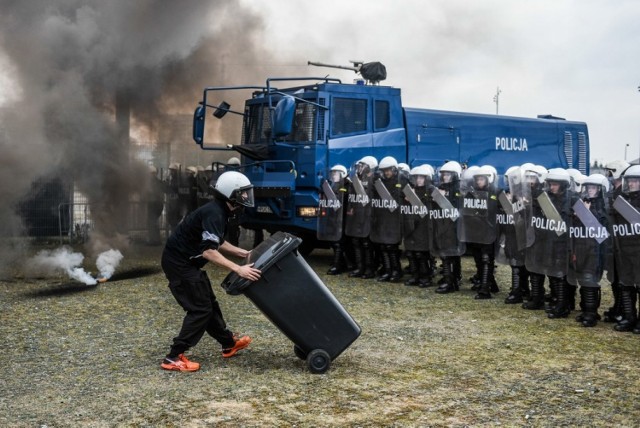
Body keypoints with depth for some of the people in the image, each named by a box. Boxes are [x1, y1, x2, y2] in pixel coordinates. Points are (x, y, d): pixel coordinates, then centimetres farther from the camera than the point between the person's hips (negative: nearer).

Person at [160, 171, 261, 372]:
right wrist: (238, 269, -34)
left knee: (209, 303, 19)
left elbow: (217, 243, 22)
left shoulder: (218, 211, 9)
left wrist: (243, 253, 17)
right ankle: (174, 357, -6)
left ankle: (229, 343, 33)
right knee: (200, 309, -8)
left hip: (185, 261, 10)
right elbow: (209, 251, -32)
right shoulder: (214, 214, -23)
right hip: (179, 263, -10)